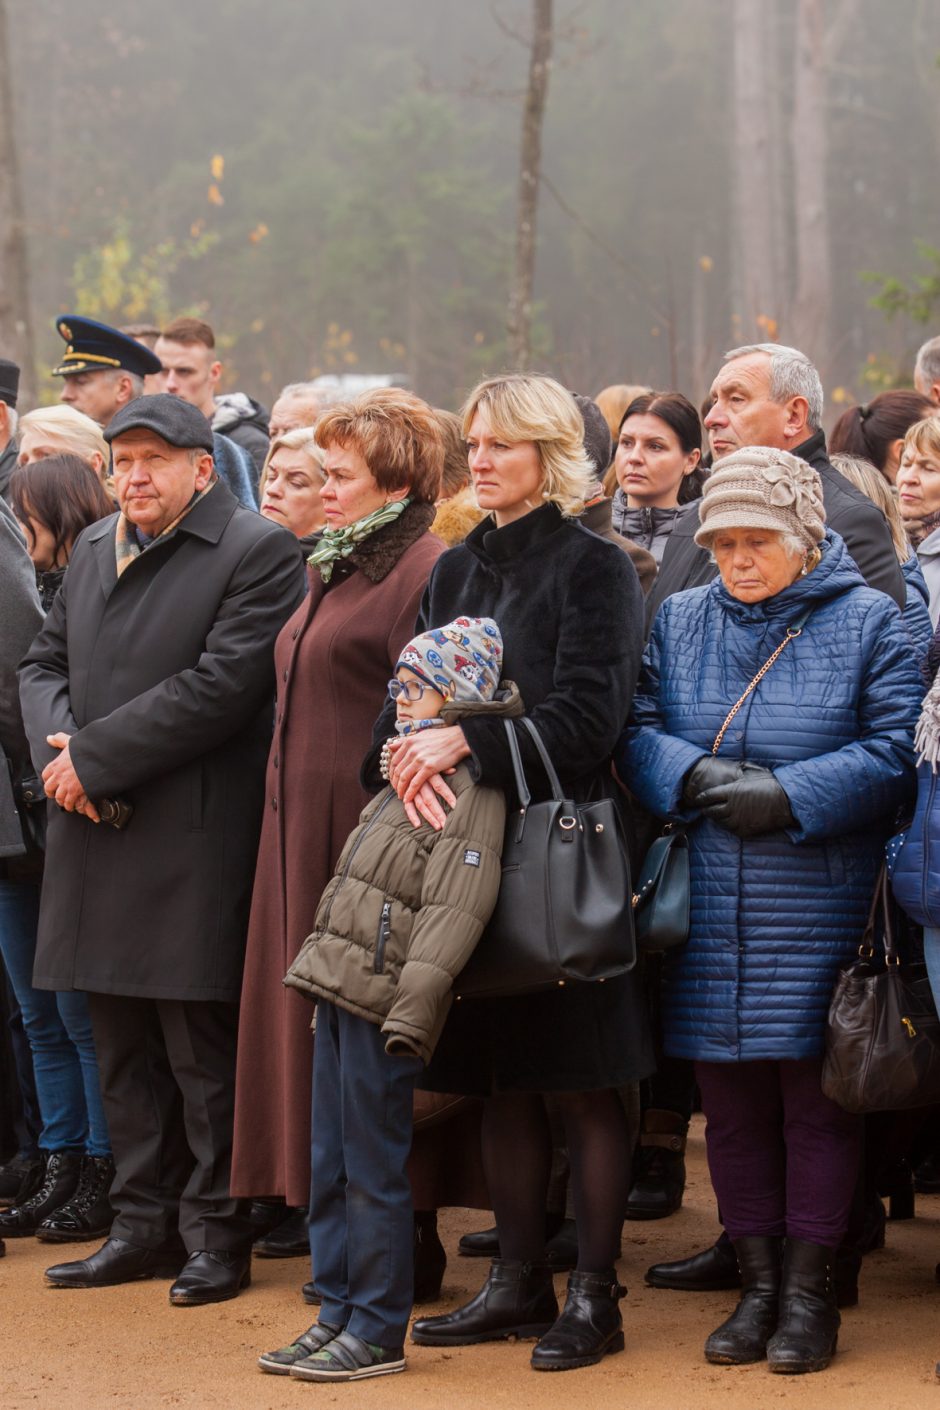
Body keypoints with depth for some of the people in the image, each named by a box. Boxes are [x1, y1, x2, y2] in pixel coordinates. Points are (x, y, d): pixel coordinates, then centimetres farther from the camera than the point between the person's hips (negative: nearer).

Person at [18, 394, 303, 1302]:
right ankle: (144, 1225, 22)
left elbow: (222, 685, -17)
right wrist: (58, 747, -4)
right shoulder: (94, 551, 16)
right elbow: (44, 663, 18)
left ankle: (215, 1235, 8)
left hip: (196, 843, -7)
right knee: (122, 1048, 13)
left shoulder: (257, 553, -8)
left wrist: (94, 757, -15)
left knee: (202, 1050, -1)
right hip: (98, 839, 7)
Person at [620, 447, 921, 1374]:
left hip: (818, 913, -4)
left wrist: (787, 795, -14)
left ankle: (808, 1292, 8)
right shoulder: (679, 621, 12)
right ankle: (758, 1286, 17)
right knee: (730, 1101, 7)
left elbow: (897, 751, -7)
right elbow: (634, 731, 6)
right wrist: (698, 778, -13)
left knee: (816, 1097, 0)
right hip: (710, 912, 4)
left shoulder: (866, 623, 0)